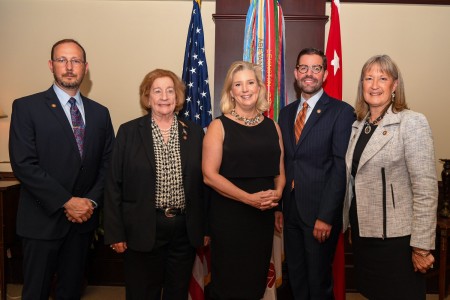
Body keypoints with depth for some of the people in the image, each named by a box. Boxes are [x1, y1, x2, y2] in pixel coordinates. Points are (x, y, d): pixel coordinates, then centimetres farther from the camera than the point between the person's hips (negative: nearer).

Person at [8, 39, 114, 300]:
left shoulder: (100, 112, 8)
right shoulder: (27, 107, -5)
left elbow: (108, 163, 6)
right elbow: (23, 164, -13)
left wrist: (92, 201, -9)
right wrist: (67, 201, -17)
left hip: (83, 219, 4)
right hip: (42, 220, -3)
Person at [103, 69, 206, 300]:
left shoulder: (194, 132, 4)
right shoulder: (129, 132, -2)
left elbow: (202, 182, 7)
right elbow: (114, 185, -3)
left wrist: (205, 228, 6)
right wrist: (115, 233, -6)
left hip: (185, 231, 3)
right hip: (143, 230, -2)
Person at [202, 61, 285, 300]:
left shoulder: (272, 126, 8)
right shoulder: (219, 126, -5)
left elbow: (280, 171, 13)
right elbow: (209, 175, -12)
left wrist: (277, 193, -8)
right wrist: (249, 198, -18)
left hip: (264, 216, 4)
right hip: (228, 217, -4)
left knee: (256, 281, 15)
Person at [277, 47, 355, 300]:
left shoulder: (341, 112, -8)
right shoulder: (286, 113, 11)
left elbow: (341, 167, -13)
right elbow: (284, 163, 11)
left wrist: (326, 216, -17)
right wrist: (279, 206, 7)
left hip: (321, 213, -5)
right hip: (291, 211, 5)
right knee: (296, 277, 17)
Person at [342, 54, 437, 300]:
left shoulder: (412, 123, -12)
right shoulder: (359, 125, 8)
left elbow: (426, 189, -16)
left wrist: (421, 246, -18)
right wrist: (348, 224, 11)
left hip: (396, 237, -6)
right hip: (363, 233, 6)